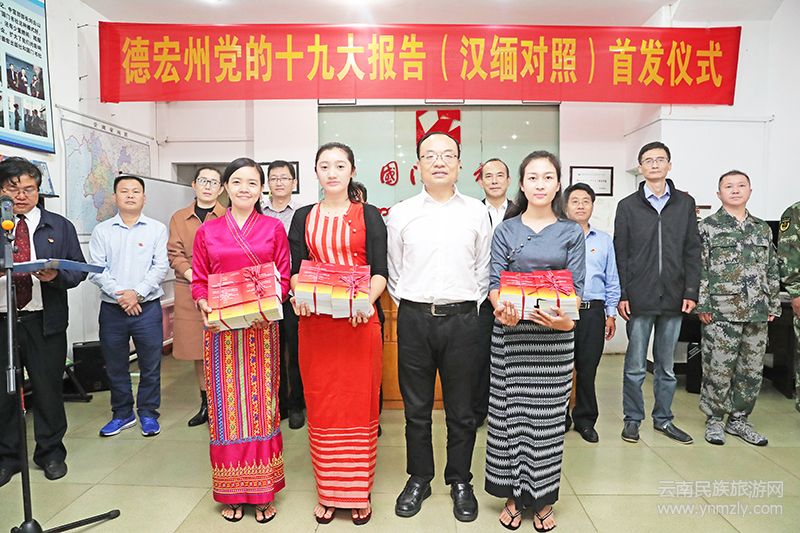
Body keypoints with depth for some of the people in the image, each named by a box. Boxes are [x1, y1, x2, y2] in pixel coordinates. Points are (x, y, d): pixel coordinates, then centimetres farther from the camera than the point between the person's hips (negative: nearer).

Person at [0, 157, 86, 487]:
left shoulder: (60, 226, 7)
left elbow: (78, 270, 4)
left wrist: (55, 276, -16)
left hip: (45, 322, 0)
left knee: (48, 389, 8)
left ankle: (51, 453, 25)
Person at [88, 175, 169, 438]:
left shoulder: (157, 229, 2)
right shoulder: (101, 231, 6)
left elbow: (161, 267, -5)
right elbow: (96, 269, -1)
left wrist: (137, 293, -14)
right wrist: (119, 293, -14)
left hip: (147, 307, -2)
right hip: (111, 308, 2)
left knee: (150, 364, 5)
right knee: (115, 365, 12)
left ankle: (148, 413, 21)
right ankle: (122, 414, 28)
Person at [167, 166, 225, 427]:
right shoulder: (179, 218, 13)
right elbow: (175, 254, 6)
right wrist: (192, 274, -12)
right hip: (190, 293, 3)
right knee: (198, 351, 9)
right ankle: (205, 404, 22)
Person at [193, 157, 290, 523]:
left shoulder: (274, 228, 5)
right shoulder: (207, 231, 8)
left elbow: (283, 277, 4)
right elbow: (199, 280, 9)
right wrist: (203, 304, -10)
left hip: (261, 327, -1)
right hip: (221, 328, 1)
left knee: (261, 403, 4)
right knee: (225, 405, 5)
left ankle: (263, 492, 18)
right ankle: (231, 492, 21)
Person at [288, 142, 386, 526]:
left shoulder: (368, 216, 4)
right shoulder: (304, 217, 11)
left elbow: (380, 271, -1)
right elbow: (294, 269, 9)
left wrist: (366, 301, -19)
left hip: (359, 320, -2)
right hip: (314, 321, 2)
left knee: (359, 405, 5)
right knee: (321, 406, 7)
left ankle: (358, 492, 21)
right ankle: (327, 491, 23)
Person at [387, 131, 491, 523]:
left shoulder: (476, 212, 5)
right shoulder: (401, 213, 4)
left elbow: (483, 269, 9)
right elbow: (393, 271, 8)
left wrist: (467, 307, 5)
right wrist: (408, 308, 5)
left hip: (461, 319, 0)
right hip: (414, 318, 0)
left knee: (461, 409, 10)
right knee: (416, 408, 11)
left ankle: (460, 482, 29)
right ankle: (418, 479, 30)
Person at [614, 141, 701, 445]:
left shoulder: (685, 203, 9)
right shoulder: (628, 206, 3)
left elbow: (692, 250, 7)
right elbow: (620, 253, 0)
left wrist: (691, 291, -1)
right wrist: (621, 294, -6)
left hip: (673, 297, 2)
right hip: (639, 298, -2)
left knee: (667, 365, 12)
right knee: (635, 365, 5)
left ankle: (663, 419, 26)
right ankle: (633, 419, 18)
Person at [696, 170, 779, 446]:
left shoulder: (763, 229, 14)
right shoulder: (708, 227, -1)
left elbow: (772, 271, 16)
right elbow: (700, 269, -6)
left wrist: (773, 305, 10)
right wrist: (702, 305, -11)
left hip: (757, 312, 5)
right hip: (721, 312, -5)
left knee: (752, 370, 10)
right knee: (718, 369, -1)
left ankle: (739, 419, 25)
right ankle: (714, 420, 15)